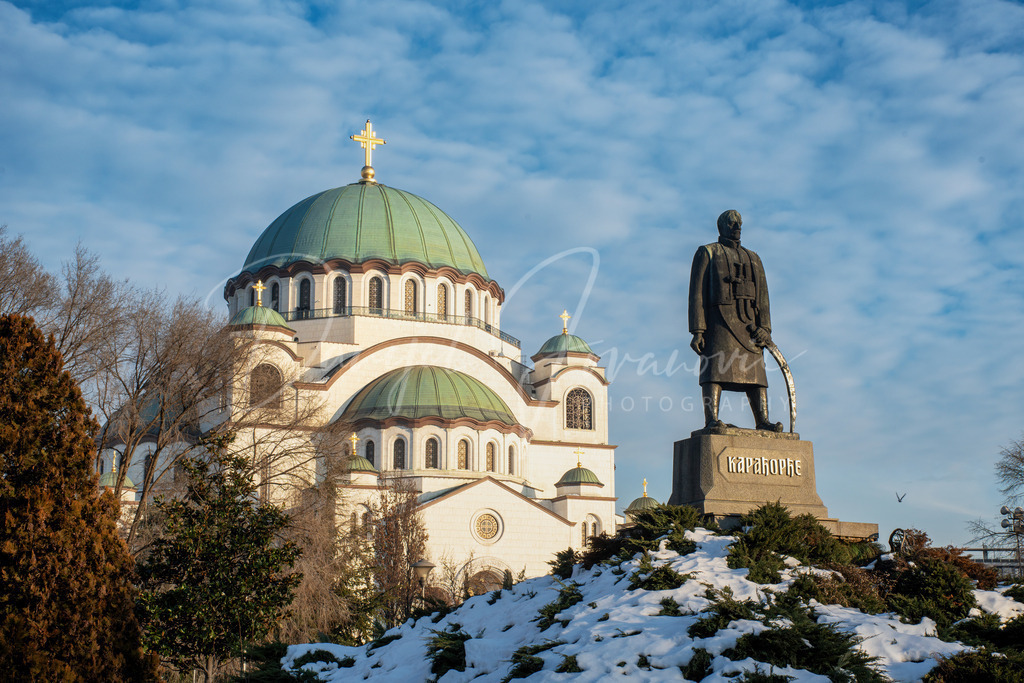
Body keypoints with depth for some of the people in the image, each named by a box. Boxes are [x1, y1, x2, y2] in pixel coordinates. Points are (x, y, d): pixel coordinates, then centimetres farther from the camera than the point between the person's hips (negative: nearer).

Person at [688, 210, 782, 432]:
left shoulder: (753, 259, 25)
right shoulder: (707, 253, 11)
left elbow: (763, 296, 16)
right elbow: (697, 292, 2)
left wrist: (764, 327, -1)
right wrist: (697, 330, -10)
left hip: (749, 323, 5)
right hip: (719, 321, -5)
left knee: (756, 371, -2)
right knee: (715, 369, -15)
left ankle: (762, 421, -4)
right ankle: (711, 420, -22)